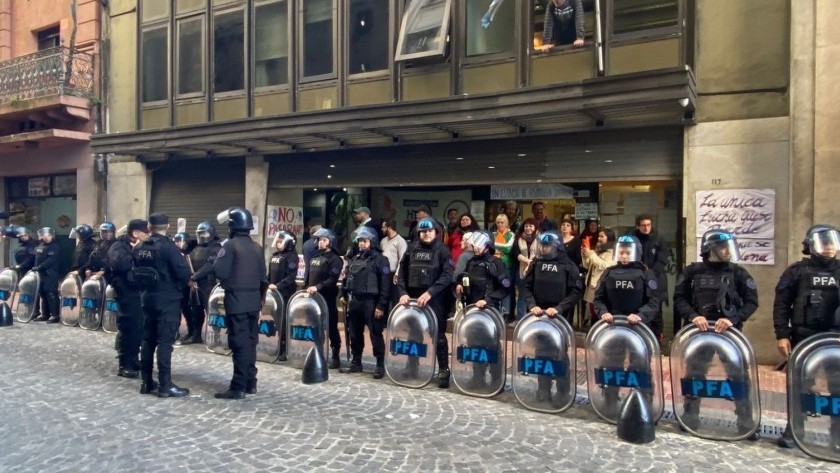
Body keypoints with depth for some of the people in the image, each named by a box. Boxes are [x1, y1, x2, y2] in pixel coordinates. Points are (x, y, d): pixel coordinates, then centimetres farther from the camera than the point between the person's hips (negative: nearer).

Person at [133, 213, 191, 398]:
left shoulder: (139, 248, 6)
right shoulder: (168, 247, -16)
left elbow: (135, 272, 14)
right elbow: (184, 274, -19)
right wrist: (179, 284, 1)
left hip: (147, 298, 7)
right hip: (168, 300, -7)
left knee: (148, 340, 13)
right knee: (165, 342, -5)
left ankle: (146, 382, 19)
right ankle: (165, 385, -2)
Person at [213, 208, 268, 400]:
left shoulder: (230, 245, -10)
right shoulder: (257, 247, 10)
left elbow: (219, 271, -16)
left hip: (236, 301, -7)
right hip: (253, 300, 7)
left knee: (239, 343, -6)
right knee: (250, 342, 12)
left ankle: (238, 387, -3)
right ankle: (250, 383, 19)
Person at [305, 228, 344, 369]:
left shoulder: (335, 259, -5)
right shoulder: (314, 258, 18)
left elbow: (332, 279, -17)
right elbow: (308, 278, 22)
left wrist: (318, 287, -26)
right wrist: (306, 290, 11)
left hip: (327, 298, -7)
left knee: (331, 327, -1)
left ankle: (336, 356, 6)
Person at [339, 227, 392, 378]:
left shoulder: (380, 259, -6)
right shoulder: (355, 259, 16)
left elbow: (385, 284, -12)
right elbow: (347, 278, 24)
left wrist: (381, 305, -17)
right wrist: (344, 294, 12)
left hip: (371, 302, -7)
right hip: (354, 301, 7)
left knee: (375, 334, -4)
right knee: (354, 333, 12)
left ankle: (380, 366, 4)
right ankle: (356, 362, 24)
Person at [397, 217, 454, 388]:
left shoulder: (442, 250, -1)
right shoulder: (412, 248, 10)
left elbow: (447, 275, -12)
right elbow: (402, 272, 10)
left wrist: (429, 292, -20)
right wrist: (403, 292, -4)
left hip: (435, 299, -3)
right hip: (413, 298, 4)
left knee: (438, 335, -1)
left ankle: (443, 370, 7)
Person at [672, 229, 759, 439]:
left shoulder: (737, 273, 1)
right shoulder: (692, 271, 2)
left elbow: (752, 301, -1)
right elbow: (679, 298, 2)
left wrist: (733, 319, -15)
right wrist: (693, 315, -15)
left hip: (729, 331, 0)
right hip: (699, 330, 1)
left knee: (739, 376, -2)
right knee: (694, 375, 8)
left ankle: (746, 423, 10)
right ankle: (690, 418, 21)